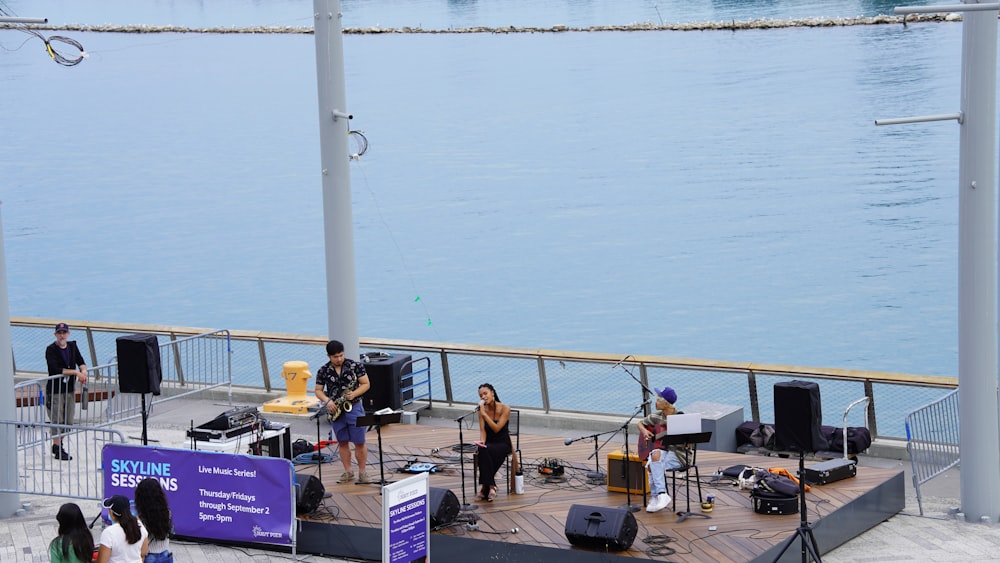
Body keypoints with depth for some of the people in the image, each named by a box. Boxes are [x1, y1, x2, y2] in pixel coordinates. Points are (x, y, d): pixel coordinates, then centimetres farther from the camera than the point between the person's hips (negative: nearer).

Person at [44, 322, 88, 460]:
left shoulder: (72, 346, 8)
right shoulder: (51, 349, -12)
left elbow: (81, 362, 6)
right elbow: (56, 369, -22)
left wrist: (83, 371, -17)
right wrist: (76, 372, -22)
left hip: (70, 389, 6)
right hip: (55, 390, -6)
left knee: (68, 421, 12)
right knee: (57, 420, -6)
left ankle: (58, 445, 27)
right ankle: (58, 449, 0)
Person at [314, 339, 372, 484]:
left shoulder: (355, 366, -5)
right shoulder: (323, 371, 0)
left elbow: (366, 384, -1)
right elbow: (318, 390, 6)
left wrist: (354, 394, -18)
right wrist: (327, 401, -13)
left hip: (354, 407, -2)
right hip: (336, 410, 2)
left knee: (359, 442, -2)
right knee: (342, 442, 9)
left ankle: (362, 472, 7)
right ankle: (348, 472, 18)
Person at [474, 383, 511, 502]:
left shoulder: (505, 409, -10)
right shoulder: (482, 410, 2)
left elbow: (496, 428, -19)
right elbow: (482, 430, -4)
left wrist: (484, 414, -23)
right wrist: (482, 441, -26)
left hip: (503, 444, -3)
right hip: (489, 443, 3)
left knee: (485, 452, -35)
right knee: (482, 451, -35)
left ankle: (484, 487, -28)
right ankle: (491, 486, -33)